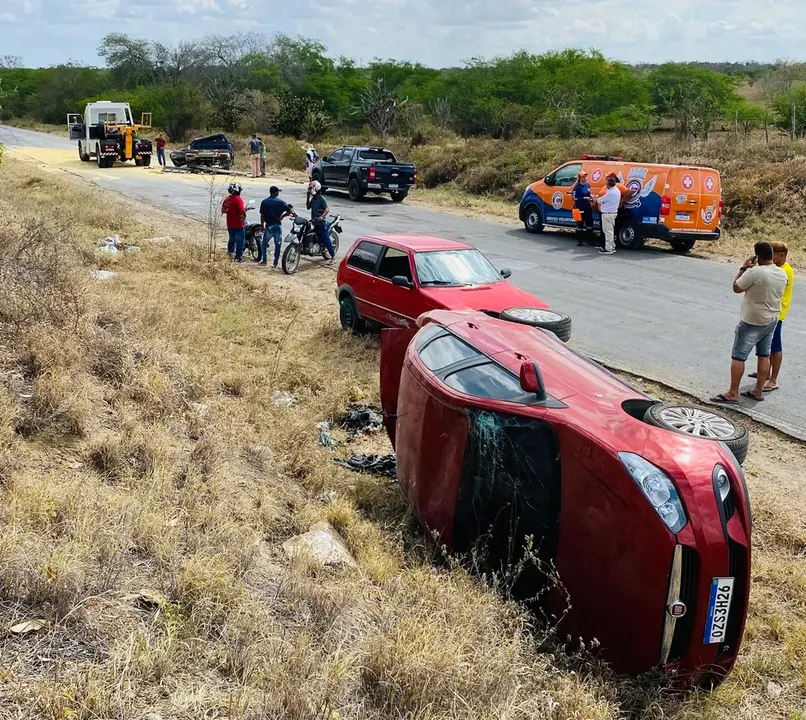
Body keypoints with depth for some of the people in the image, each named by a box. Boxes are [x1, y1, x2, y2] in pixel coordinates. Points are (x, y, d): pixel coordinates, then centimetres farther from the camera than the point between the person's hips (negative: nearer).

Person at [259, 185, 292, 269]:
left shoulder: (264, 202, -2)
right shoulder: (281, 202, -6)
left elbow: (262, 215, -2)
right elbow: (289, 211, -8)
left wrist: (262, 226, 6)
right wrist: (282, 216, 6)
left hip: (268, 226, 1)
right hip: (278, 225, -1)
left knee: (265, 243, 21)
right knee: (278, 245, 6)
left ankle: (264, 260, 21)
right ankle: (275, 264, 4)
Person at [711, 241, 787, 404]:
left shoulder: (755, 272, -23)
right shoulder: (782, 274, 1)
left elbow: (736, 288, -12)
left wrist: (743, 268, -3)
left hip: (753, 322, -8)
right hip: (772, 320, 8)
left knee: (738, 356, -1)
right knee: (764, 355, 15)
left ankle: (733, 393, 0)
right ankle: (758, 391, 21)